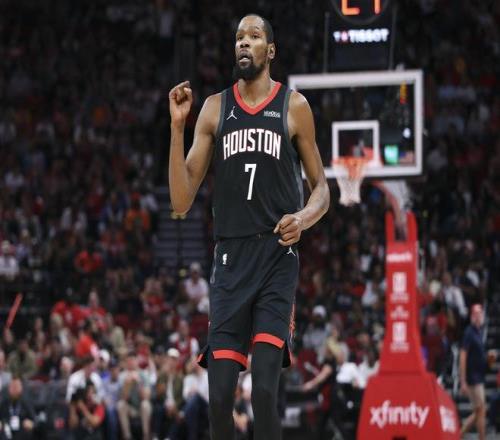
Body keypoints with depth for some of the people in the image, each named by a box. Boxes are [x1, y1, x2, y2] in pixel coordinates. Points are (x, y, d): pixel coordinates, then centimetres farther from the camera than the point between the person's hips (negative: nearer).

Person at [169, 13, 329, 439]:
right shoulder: (215, 108, 9)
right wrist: (177, 127, -4)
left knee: (265, 391, -15)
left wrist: (304, 217, -13)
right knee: (219, 397, -3)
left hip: (277, 257, -2)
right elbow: (181, 201, 6)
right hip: (230, 258, 2)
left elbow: (321, 188, 10)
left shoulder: (294, 106, 4)